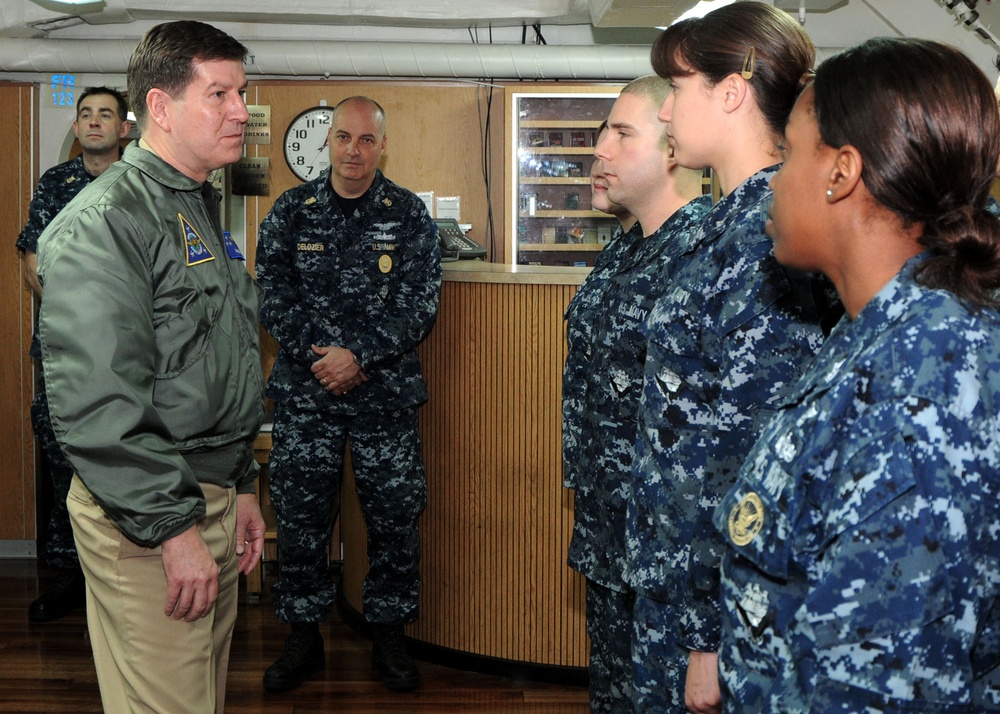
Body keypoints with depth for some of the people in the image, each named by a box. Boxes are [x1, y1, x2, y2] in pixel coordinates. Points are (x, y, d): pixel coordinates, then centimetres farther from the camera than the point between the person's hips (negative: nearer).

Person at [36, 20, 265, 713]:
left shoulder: (204, 212, 17)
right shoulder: (105, 219, -15)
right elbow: (96, 402, -23)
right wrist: (173, 527, -23)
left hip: (213, 496, 9)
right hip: (146, 521, -9)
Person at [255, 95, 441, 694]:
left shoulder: (409, 215, 2)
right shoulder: (292, 211, 5)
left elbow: (420, 305, -5)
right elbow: (273, 296, 0)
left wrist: (358, 354, -15)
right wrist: (317, 356, -12)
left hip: (386, 392, -1)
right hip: (305, 391, 1)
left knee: (395, 514, 4)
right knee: (300, 513, 6)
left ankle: (390, 635, 21)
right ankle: (304, 637, 21)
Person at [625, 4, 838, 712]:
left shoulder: (768, 238, -22)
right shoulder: (728, 222, 8)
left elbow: (758, 464, -25)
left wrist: (711, 638, -21)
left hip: (719, 591, -9)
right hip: (674, 568, 9)